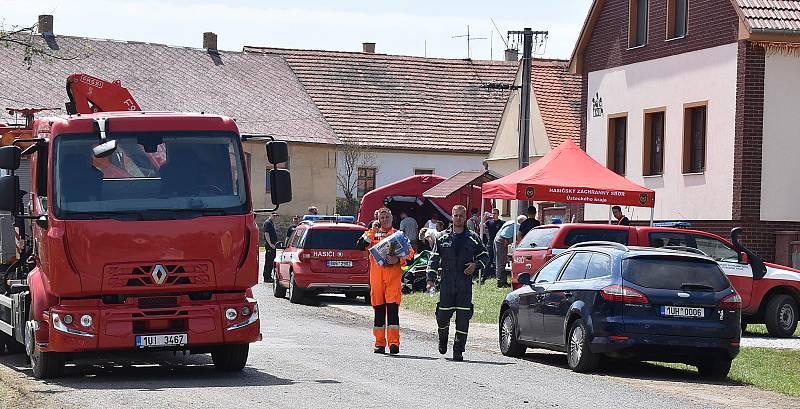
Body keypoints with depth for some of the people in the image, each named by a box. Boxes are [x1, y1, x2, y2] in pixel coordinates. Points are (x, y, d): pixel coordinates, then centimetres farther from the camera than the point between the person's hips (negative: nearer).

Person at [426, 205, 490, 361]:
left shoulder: (473, 238, 9)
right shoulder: (442, 237, 9)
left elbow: (485, 256, 18)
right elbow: (434, 259, 11)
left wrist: (476, 265, -3)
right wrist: (431, 279, 2)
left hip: (465, 284, 0)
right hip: (446, 284, 0)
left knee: (463, 319, -5)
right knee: (442, 316, 1)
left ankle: (458, 351, 0)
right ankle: (443, 338, 32)